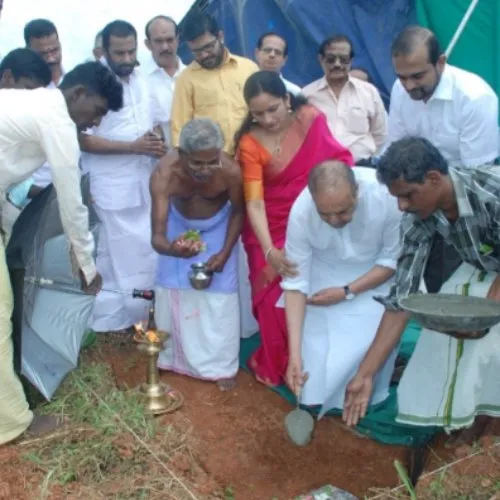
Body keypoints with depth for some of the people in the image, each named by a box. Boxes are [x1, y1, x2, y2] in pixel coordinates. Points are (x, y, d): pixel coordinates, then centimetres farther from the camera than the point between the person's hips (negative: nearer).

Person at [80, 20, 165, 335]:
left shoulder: (141, 81, 11)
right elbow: (84, 140, -15)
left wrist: (156, 144, -2)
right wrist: (133, 147, -20)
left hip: (146, 183, 7)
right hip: (114, 188, -6)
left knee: (147, 253, 12)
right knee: (119, 255, 0)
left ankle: (141, 314, 25)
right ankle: (113, 320, 14)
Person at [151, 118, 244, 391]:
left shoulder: (231, 171, -38)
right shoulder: (163, 175, -40)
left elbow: (238, 211, -15)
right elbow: (157, 237, -43)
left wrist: (225, 252, -18)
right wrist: (171, 248, -65)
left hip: (217, 228, 0)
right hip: (179, 225, 1)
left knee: (220, 296, -3)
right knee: (171, 290, 5)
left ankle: (221, 365, 13)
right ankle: (172, 356, 26)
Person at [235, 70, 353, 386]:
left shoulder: (312, 119, -11)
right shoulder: (250, 144, -18)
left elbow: (337, 161, 3)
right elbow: (254, 203, -24)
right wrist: (269, 252, -36)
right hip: (273, 228, -1)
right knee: (276, 296, -4)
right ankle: (277, 364, 19)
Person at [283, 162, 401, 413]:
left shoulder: (388, 196, -38)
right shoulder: (301, 212, -34)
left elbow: (394, 260, -21)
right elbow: (295, 282, -28)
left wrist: (347, 292, -26)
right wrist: (294, 354, -32)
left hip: (376, 271, -1)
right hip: (325, 271, 1)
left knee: (373, 336, -12)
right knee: (316, 334, -4)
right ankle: (315, 395, 23)